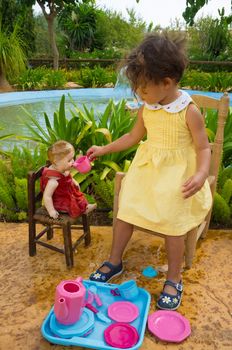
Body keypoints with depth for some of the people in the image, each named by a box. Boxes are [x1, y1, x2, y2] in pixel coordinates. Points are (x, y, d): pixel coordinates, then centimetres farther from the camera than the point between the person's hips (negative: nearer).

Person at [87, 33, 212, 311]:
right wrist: (104, 149, 17)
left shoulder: (189, 111, -15)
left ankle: (174, 279, 17)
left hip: (177, 173, -5)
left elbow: (203, 148, -10)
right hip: (147, 168, 6)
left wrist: (201, 174, -29)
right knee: (125, 211, 2)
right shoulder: (146, 109, 2)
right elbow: (133, 136, 16)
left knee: (173, 225, -6)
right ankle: (114, 262, 24)